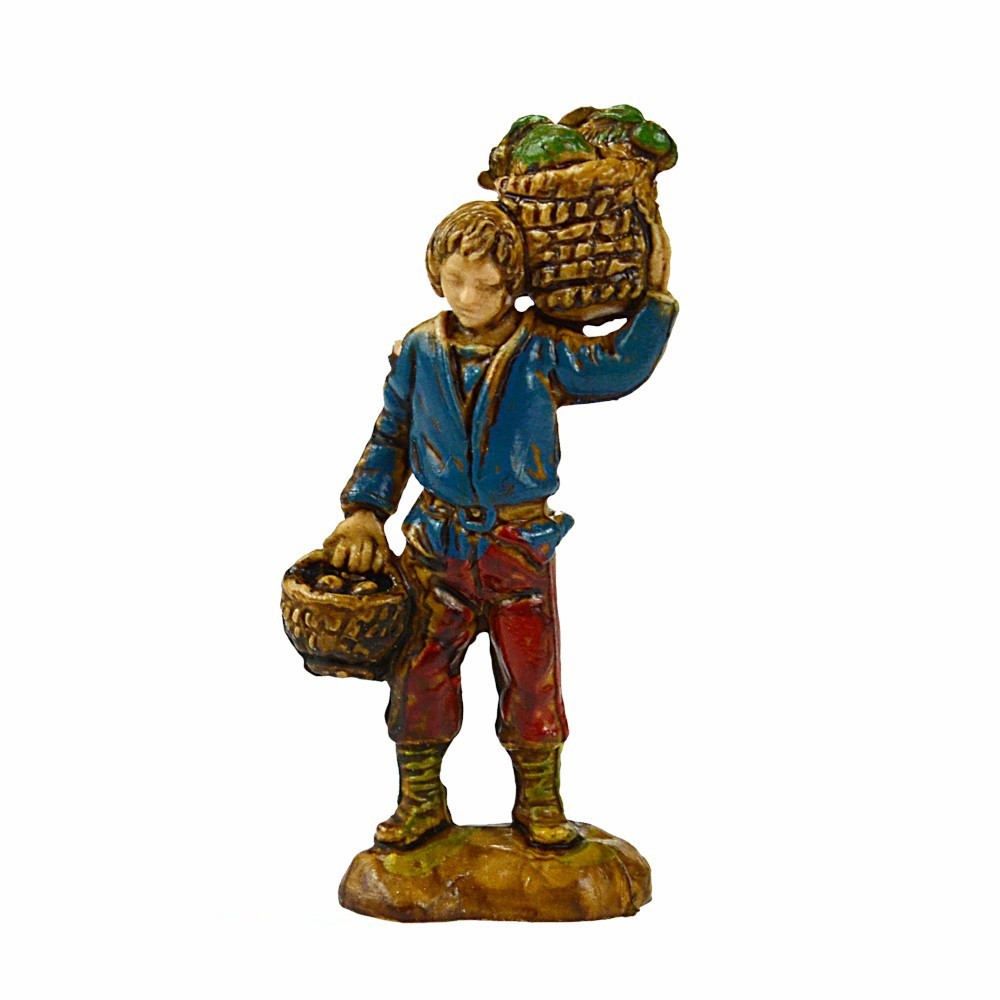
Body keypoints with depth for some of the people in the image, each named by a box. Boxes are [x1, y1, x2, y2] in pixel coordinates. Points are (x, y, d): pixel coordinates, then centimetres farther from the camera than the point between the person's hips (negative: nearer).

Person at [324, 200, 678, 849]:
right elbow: (389, 438, 9)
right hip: (437, 541, 2)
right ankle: (421, 802, 23)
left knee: (531, 675, 6)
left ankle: (540, 804, 25)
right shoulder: (419, 351, 1)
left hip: (522, 541, -2)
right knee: (419, 672, 6)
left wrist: (656, 296, -14)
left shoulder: (543, 350, -7)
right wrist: (365, 511, 3)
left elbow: (620, 367, -16)